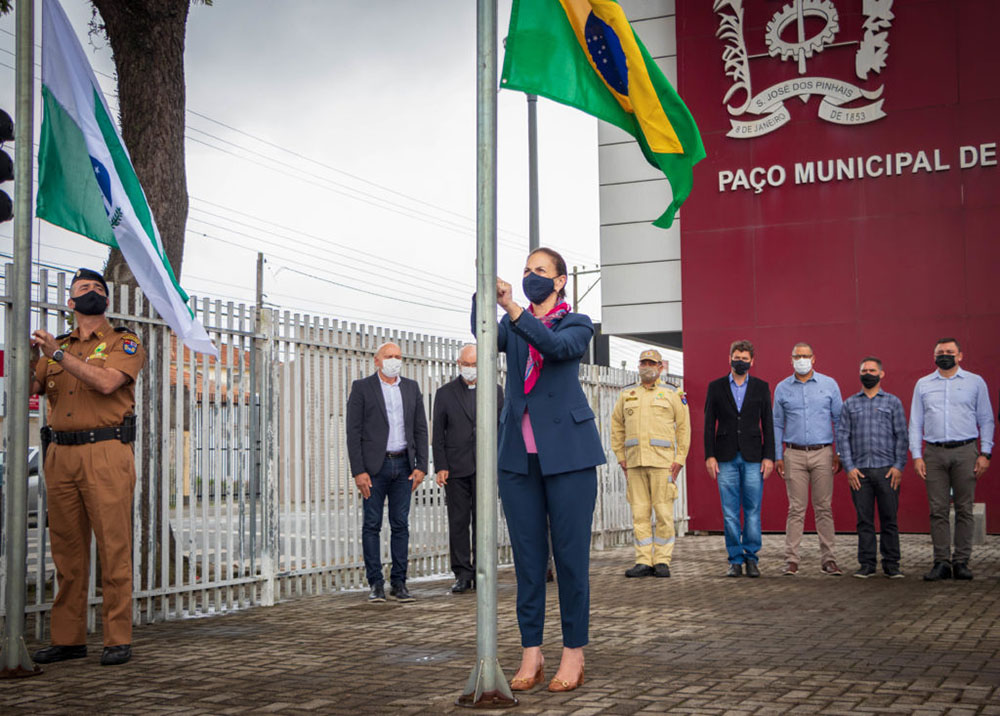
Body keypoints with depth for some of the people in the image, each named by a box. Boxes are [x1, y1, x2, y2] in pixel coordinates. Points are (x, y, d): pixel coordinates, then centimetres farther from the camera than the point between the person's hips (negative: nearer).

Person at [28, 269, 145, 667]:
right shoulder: (57, 346, 20)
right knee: (67, 550, 6)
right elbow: (26, 390, 8)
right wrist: (31, 358, -11)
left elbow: (107, 382, -14)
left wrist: (58, 354, -13)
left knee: (113, 547, -6)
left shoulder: (124, 343, 6)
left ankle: (118, 639, -2)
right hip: (60, 454, 5)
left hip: (106, 453, -5)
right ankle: (68, 638, 13)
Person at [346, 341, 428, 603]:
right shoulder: (362, 387, 0)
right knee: (372, 525, -1)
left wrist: (421, 466, 1)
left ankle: (399, 582, 10)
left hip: (403, 465, 3)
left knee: (401, 525, 4)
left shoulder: (411, 388, 12)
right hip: (374, 465, -3)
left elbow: (420, 429, 11)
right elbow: (353, 432, -4)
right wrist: (358, 471, -11)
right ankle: (376, 584, 5)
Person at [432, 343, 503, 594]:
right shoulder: (445, 393, 8)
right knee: (458, 521, 0)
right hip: (456, 468, 0)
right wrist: (440, 467, -4)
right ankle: (463, 574, 5)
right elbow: (437, 433, 6)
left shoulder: (495, 391, 10)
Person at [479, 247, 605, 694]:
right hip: (519, 454, 3)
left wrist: (511, 307, -26)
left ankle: (574, 654, 5)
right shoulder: (513, 327, 15)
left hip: (567, 451, -3)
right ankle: (531, 654, 10)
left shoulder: (577, 324, 7)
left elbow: (557, 346, -16)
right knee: (527, 555, 4)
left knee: (570, 554, -2)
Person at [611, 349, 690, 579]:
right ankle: (644, 562, 5)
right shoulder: (626, 395, 14)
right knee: (639, 513, 1)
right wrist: (620, 457, 9)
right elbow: (616, 426, 18)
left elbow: (684, 428, 5)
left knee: (664, 513, -4)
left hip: (662, 462, -3)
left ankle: (662, 561, 3)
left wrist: (680, 459, -2)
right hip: (634, 462, 3)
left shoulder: (672, 394, 7)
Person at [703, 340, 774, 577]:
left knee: (753, 511, 0)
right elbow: (709, 424, 6)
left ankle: (751, 558, 9)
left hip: (753, 458, 0)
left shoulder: (761, 387, 8)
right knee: (730, 513, 1)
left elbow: (768, 424, 6)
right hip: (726, 458, 0)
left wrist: (769, 457, -1)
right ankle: (735, 560, 8)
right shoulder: (716, 387, 7)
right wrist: (709, 455, -2)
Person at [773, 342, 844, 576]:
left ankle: (827, 559, 6)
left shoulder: (829, 385, 6)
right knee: (796, 509, -2)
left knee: (824, 508, 1)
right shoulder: (782, 388, 7)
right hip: (794, 455, 0)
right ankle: (791, 559, 1)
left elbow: (839, 420, 7)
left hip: (822, 454, 0)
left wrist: (840, 453, 2)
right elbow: (777, 425, 11)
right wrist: (777, 456, 4)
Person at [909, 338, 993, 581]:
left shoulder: (975, 382, 8)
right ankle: (941, 562, 3)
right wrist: (917, 456, 2)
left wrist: (985, 453, -1)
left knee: (964, 509, 0)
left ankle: (961, 561, 6)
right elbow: (915, 423, 11)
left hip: (965, 452, -1)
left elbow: (986, 420, 8)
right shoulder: (923, 385, 12)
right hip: (934, 453, 1)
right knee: (938, 510, 0)